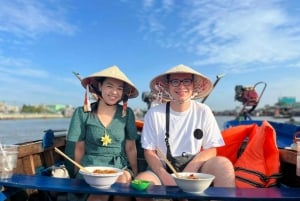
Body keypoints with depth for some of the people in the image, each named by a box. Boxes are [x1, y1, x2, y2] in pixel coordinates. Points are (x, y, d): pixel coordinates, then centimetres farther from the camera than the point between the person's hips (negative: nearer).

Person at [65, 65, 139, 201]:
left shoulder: (127, 113, 4)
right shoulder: (83, 112, 0)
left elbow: (130, 148, 5)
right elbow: (79, 148, 4)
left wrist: (134, 173, -3)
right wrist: (79, 174, -1)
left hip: (120, 168, 1)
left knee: (123, 181, -32)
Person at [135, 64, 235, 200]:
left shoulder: (203, 112, 1)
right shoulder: (154, 114, -3)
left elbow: (211, 150, -1)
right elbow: (149, 152, -1)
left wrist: (188, 171, -18)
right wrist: (164, 176, -19)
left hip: (195, 170, 0)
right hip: (163, 170, 0)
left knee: (223, 163, -28)